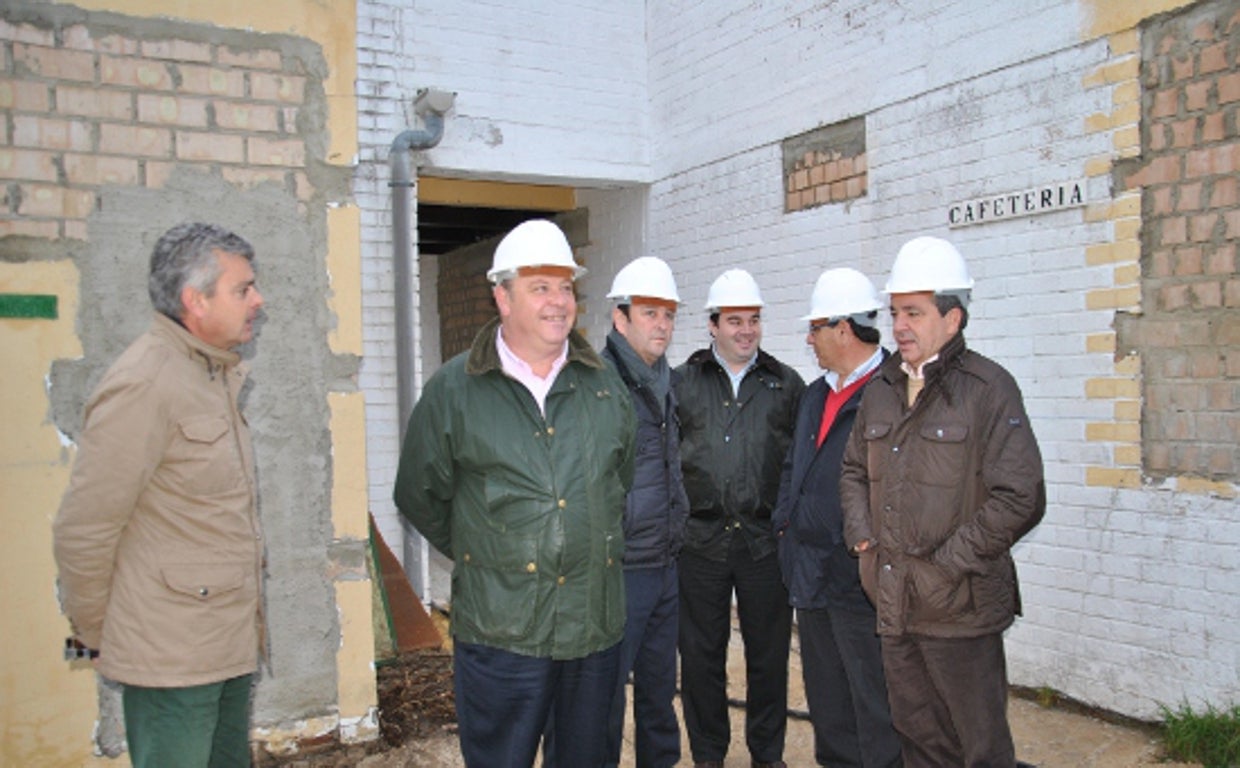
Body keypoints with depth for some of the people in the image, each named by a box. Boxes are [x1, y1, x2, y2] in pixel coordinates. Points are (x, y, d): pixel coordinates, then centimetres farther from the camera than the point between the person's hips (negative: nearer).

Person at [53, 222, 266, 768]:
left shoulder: (215, 375, 11)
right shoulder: (145, 384, -18)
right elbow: (82, 532, -16)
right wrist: (96, 636, -3)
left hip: (229, 649, 8)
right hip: (172, 659, -8)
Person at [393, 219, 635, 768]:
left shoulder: (605, 385, 7)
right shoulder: (454, 389, -3)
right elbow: (419, 497, 6)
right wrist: (479, 553, 9)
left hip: (596, 623, 3)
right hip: (498, 629, -3)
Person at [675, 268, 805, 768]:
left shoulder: (786, 384, 8)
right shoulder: (682, 383, 5)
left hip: (765, 540, 1)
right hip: (700, 540, 0)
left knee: (769, 652, 9)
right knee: (701, 653, 9)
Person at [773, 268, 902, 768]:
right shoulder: (816, 395, 15)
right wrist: (784, 522, 13)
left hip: (862, 581, -9)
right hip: (812, 575, 9)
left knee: (876, 712, 2)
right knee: (827, 705, 20)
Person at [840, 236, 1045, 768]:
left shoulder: (988, 388, -11)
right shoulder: (881, 390, 11)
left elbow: (1019, 498, -16)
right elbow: (854, 470, 23)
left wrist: (947, 564, -14)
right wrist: (861, 534, 7)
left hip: (960, 608, -6)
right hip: (894, 604, 6)